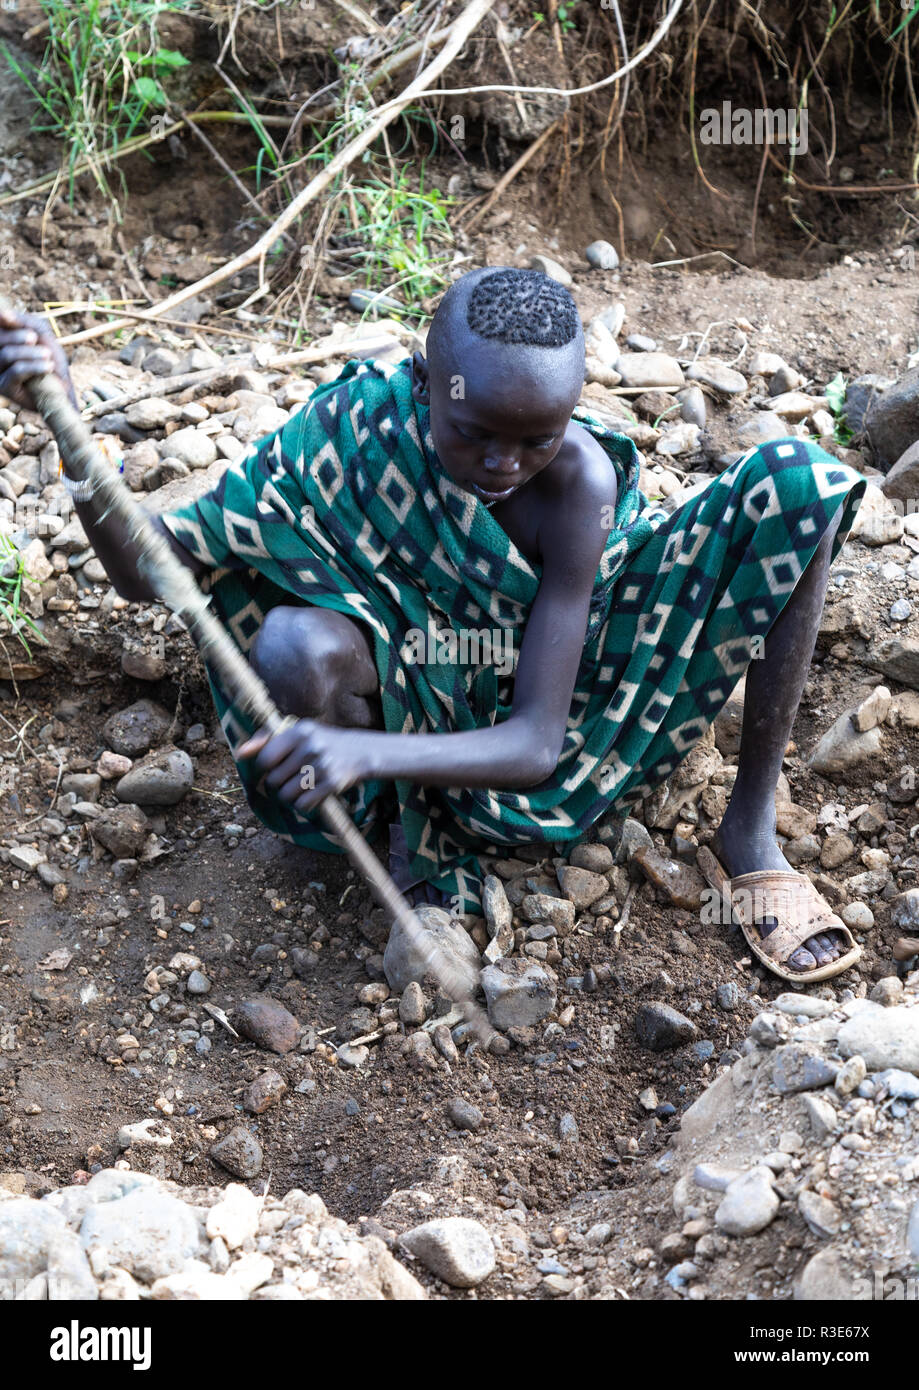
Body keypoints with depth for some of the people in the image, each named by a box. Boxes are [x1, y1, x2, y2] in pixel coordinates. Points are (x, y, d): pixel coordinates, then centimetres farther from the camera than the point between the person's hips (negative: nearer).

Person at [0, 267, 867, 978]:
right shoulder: (355, 425, -22)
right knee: (295, 646, -39)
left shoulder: (578, 477, -25)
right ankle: (416, 835, -7)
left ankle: (751, 830, -7)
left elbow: (536, 747, -29)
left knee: (799, 481, -18)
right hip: (422, 714, 0)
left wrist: (363, 753, -47)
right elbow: (146, 570, -18)